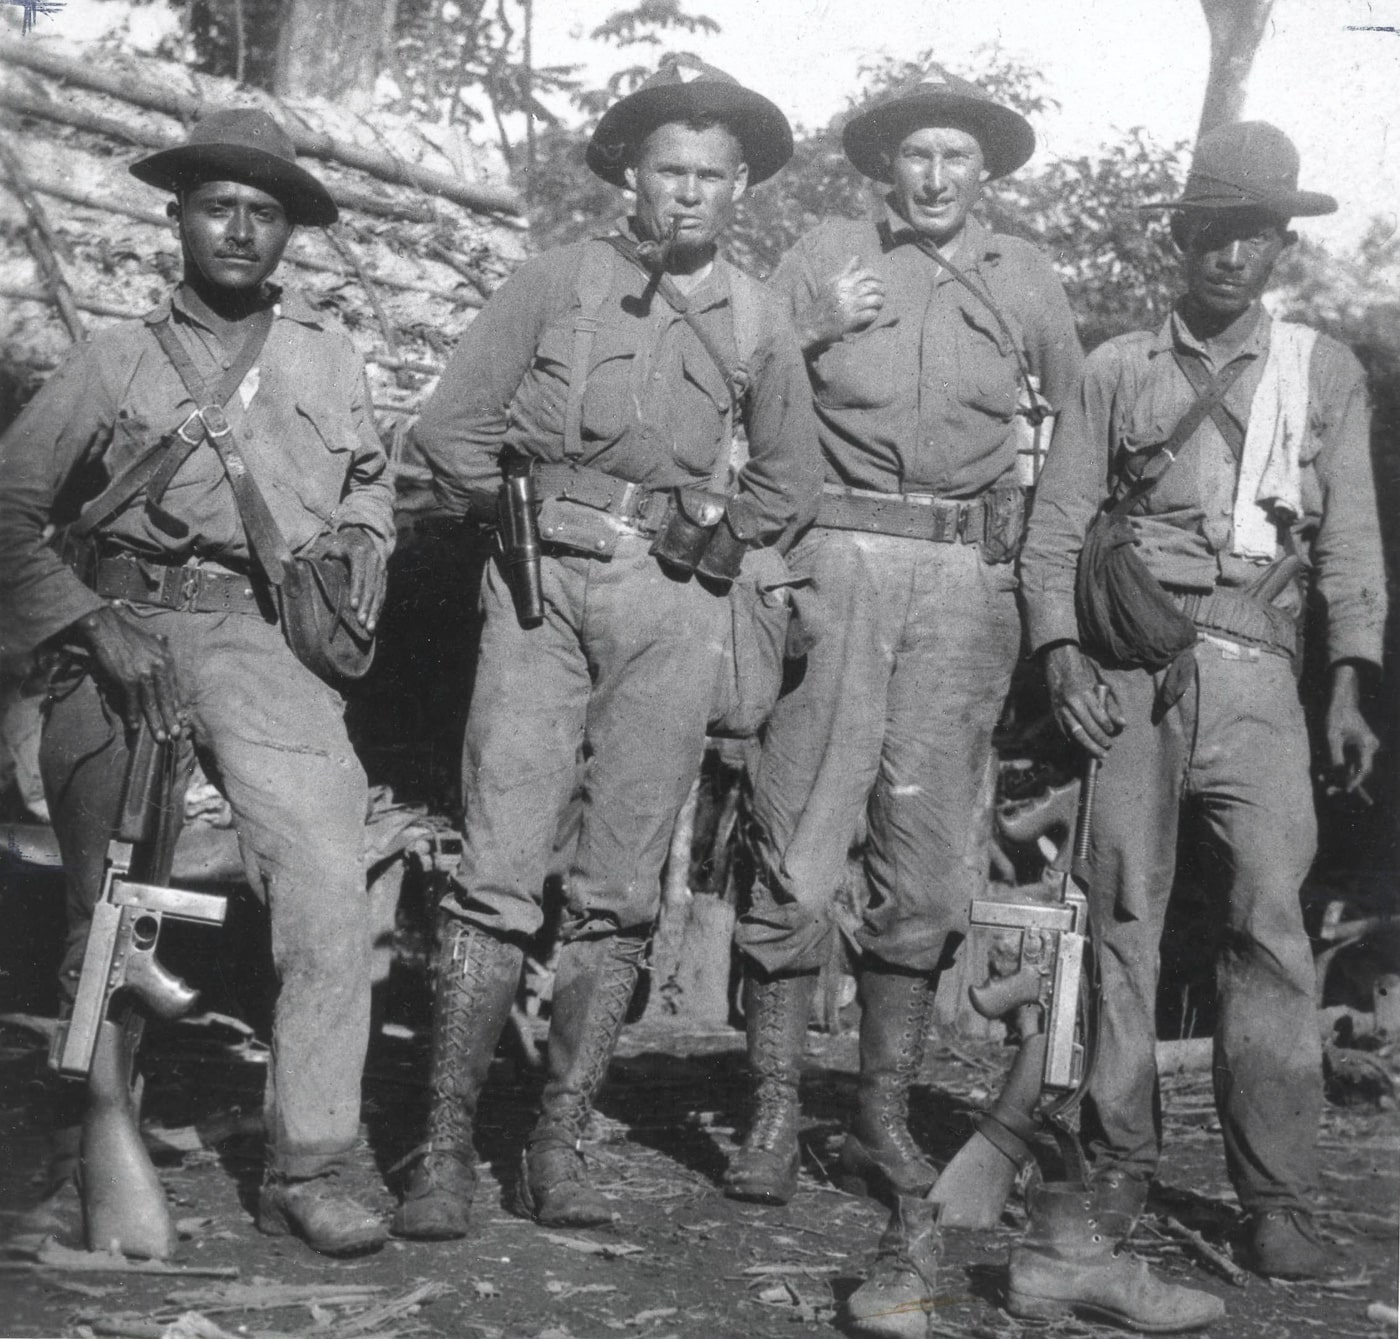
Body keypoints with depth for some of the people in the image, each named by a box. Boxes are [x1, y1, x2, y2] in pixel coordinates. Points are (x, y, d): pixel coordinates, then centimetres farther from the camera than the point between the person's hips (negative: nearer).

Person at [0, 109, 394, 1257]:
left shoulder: (327, 354, 18)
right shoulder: (118, 361, 11)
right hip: (129, 634, 0)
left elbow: (370, 472, 33)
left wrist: (361, 531, 12)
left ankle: (309, 1171, -10)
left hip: (268, 644, 1)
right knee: (107, 912, -2)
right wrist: (95, 626, -7)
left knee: (331, 897, -16)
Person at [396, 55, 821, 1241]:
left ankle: (561, 1143, 9)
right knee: (502, 867, -8)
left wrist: (716, 543, 10)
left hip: (673, 600, 2)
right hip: (546, 578, -2)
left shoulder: (757, 320, 12)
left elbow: (790, 481, 22)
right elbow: (451, 424, 7)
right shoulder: (556, 282, 6)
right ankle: (447, 1145, -3)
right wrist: (516, 519, 5)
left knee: (623, 886, 1)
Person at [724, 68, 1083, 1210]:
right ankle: (774, 1114, 2)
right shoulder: (825, 257, 9)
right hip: (838, 558, -2)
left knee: (929, 858, 3)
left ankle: (886, 1117, 13)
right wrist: (820, 327, -6)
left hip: (969, 577, 2)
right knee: (799, 845, -6)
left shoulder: (1025, 278, 15)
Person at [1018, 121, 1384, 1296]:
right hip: (1127, 669, 1)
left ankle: (1278, 1199, -6)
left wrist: (1351, 689, -1)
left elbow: (1351, 541, 9)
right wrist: (1062, 654, -6)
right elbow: (1055, 528, 9)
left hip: (1254, 670, 0)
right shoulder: (1117, 370, 13)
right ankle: (1119, 1163, 11)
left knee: (1271, 916, -10)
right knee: (1121, 913, 1)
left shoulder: (1325, 371, 13)